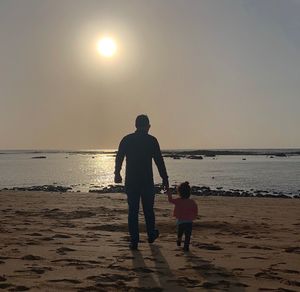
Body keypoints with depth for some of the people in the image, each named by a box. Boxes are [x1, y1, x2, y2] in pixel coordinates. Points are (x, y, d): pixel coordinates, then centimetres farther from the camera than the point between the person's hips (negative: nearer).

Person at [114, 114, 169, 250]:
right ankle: (151, 235, 30)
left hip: (131, 181, 1)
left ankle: (134, 241, 2)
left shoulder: (126, 139, 3)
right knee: (148, 209, 14)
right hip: (147, 181, -1)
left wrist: (117, 174, 24)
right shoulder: (152, 140, -4)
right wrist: (165, 178, 3)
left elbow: (119, 158, 9)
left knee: (132, 211, 4)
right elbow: (159, 161, -4)